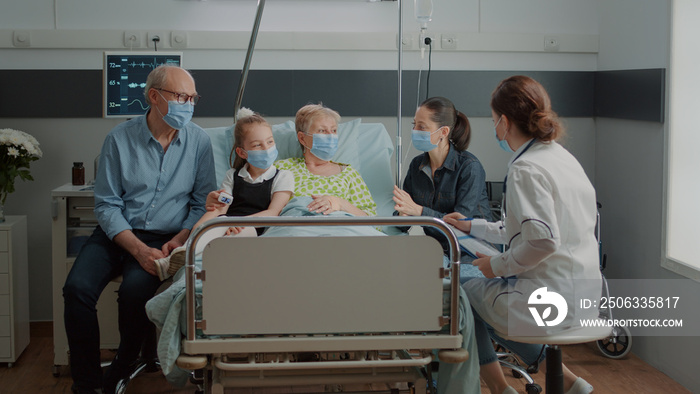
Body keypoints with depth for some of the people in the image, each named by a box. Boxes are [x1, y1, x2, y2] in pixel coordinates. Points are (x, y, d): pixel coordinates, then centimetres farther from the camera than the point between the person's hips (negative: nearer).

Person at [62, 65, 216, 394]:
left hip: (166, 238, -1)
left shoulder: (198, 141, 2)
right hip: (116, 234, 1)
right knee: (77, 288, -25)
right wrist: (139, 249, -17)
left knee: (135, 289, -30)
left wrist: (179, 241, -14)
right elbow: (107, 205, -3)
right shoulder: (120, 139, -2)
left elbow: (202, 203, 4)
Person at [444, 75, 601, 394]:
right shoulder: (561, 156, 12)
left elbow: (543, 240, -27)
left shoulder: (526, 168, -17)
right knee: (481, 288, 27)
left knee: (458, 290, 15)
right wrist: (472, 226, 31)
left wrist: (498, 265, -11)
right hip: (582, 296, 8)